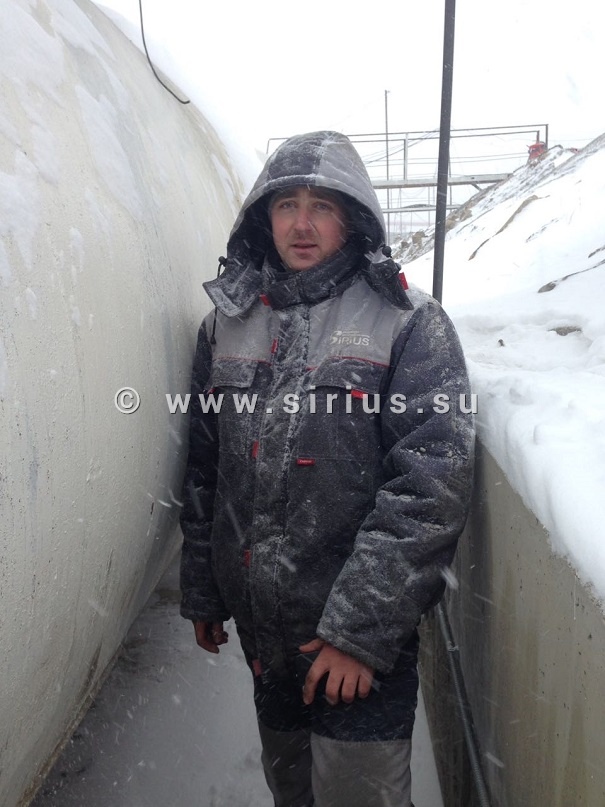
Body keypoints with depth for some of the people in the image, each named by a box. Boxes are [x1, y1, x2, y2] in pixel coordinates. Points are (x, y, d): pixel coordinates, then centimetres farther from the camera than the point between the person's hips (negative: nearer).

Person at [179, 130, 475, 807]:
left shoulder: (411, 326, -9)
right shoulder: (226, 325, 4)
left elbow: (430, 490, -16)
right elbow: (203, 475, 9)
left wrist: (362, 628, -18)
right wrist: (201, 595, 12)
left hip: (365, 633, -4)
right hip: (260, 625, 5)